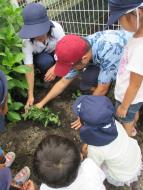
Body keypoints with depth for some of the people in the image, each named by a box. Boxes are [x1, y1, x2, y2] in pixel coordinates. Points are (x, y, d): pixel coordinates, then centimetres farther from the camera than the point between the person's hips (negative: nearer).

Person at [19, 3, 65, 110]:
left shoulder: (56, 28, -33)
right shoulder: (27, 40, -33)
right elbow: (29, 68, -33)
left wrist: (55, 67, -43)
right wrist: (30, 95, -36)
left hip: (55, 53, 2)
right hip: (37, 58, -2)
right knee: (45, 61, -36)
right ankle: (47, 80, -6)